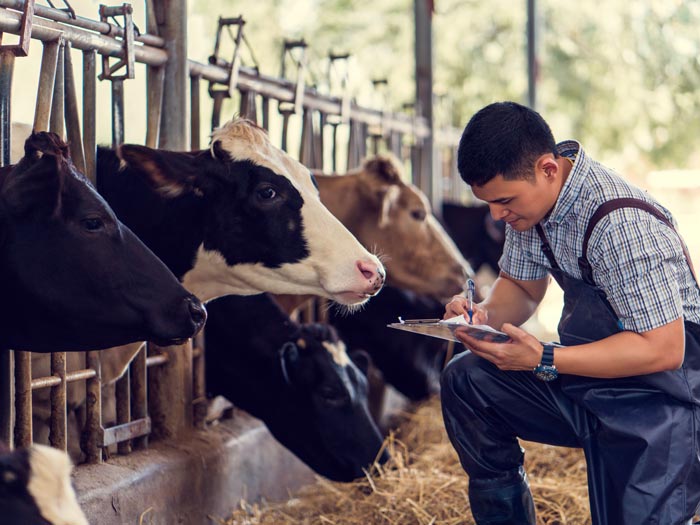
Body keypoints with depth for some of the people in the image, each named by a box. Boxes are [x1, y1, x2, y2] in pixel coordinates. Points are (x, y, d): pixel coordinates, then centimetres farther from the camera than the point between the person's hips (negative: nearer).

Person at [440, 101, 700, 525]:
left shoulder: (622, 224, -28)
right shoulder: (528, 195, -2)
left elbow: (663, 348, -26)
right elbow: (521, 287, 13)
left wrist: (542, 360, -29)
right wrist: (486, 314, -11)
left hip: (659, 390, -8)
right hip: (585, 378, 8)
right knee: (464, 382, -5)